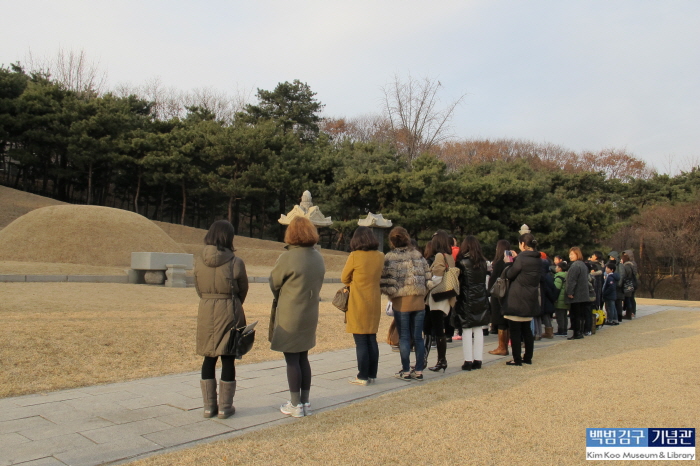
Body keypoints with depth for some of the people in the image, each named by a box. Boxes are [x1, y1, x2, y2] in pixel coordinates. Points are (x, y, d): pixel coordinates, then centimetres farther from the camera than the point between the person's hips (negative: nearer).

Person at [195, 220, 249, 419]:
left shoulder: (199, 261, -2)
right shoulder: (235, 262, -13)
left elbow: (198, 288, 7)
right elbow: (243, 290, 0)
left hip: (206, 312, 4)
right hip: (229, 312, -4)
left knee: (209, 358, 13)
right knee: (228, 359, 6)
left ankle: (209, 406, 20)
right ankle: (225, 407, 13)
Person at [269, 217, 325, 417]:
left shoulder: (288, 258, -17)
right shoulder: (318, 257, 3)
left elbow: (274, 283, -5)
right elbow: (316, 285, 7)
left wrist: (280, 299, 14)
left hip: (289, 316, -6)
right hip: (310, 315, 6)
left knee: (292, 360, 4)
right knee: (303, 358, 16)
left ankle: (295, 405, 12)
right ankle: (305, 402, 24)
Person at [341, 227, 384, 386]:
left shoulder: (355, 256, -13)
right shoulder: (380, 256, 2)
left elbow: (344, 279, -2)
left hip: (358, 302, -5)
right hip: (374, 302, 6)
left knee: (360, 341, 1)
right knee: (372, 339, 13)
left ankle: (363, 377, 6)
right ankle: (372, 375, 19)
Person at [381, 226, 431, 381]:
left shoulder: (389, 258, -6)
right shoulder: (418, 256, 5)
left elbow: (385, 282, -13)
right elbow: (428, 278, 5)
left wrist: (391, 294, 5)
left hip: (401, 302, -3)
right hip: (419, 301, 3)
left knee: (404, 337, 5)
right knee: (418, 337, 9)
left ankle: (406, 371, 10)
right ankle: (419, 371, 14)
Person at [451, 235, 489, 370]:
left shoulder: (462, 262, -10)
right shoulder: (483, 262, 4)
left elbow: (458, 279, -6)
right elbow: (484, 280, 10)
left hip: (467, 299, -4)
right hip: (481, 298, 5)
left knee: (467, 330, 1)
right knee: (479, 330, 9)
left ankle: (468, 361, 1)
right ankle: (478, 360, 12)